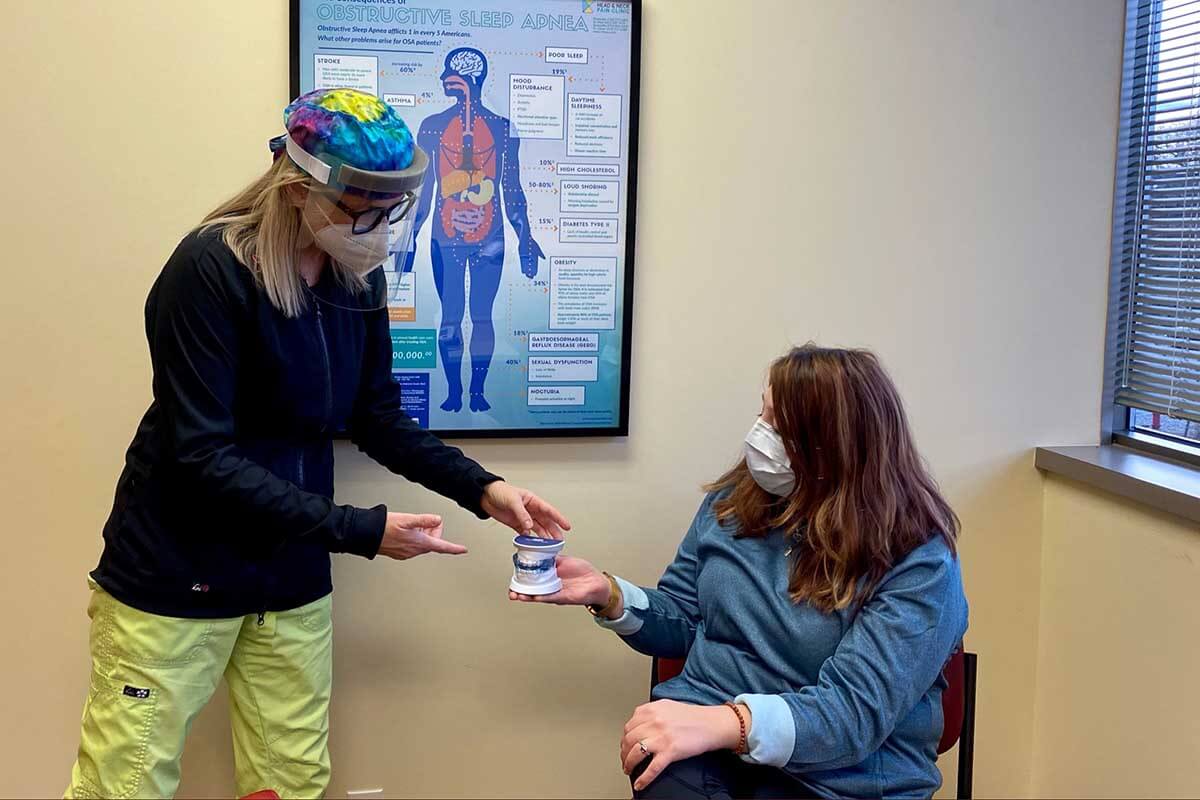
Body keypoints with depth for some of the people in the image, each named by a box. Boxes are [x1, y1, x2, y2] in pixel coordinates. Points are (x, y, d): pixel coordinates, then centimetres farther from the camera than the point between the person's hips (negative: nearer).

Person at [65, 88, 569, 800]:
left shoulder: (358, 275, 0)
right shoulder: (211, 269, -19)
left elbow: (376, 418, 10)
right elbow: (203, 455, -22)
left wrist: (481, 488, -3)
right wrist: (361, 531, -24)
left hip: (293, 582, 6)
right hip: (176, 577, -5)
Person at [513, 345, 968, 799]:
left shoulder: (919, 562, -13)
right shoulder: (734, 499, 5)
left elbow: (856, 710, -22)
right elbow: (683, 624, 14)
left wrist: (728, 724, -35)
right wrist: (609, 596, -5)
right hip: (706, 719, 4)